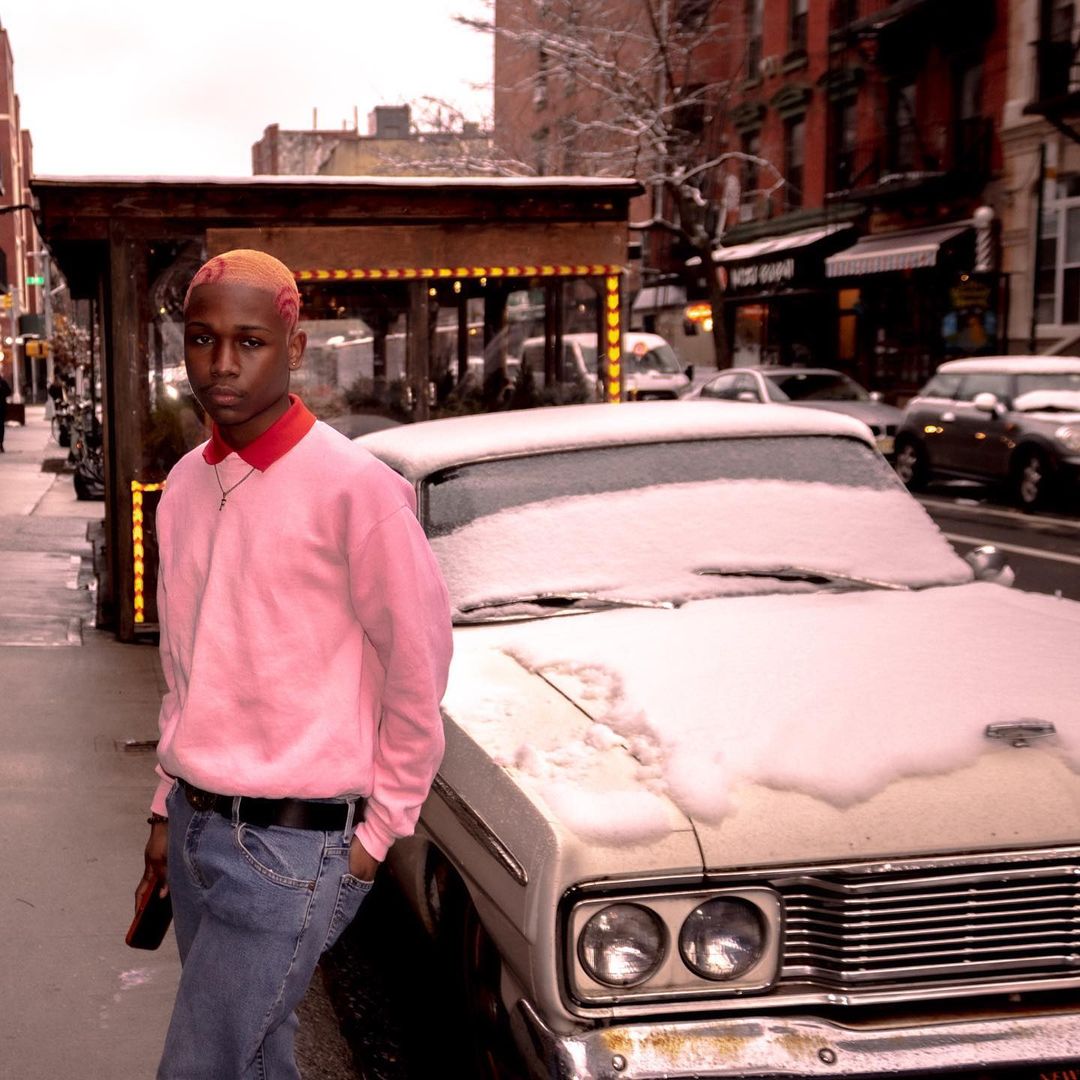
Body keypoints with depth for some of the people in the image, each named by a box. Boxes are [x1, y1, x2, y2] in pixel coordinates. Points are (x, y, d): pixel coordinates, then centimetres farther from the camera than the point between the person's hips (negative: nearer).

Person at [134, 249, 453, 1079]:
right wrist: (169, 809, 15)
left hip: (292, 844, -6)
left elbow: (417, 670, -10)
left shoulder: (354, 489, -15)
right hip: (197, 825, 7)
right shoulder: (187, 484, 6)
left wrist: (377, 834, -5)